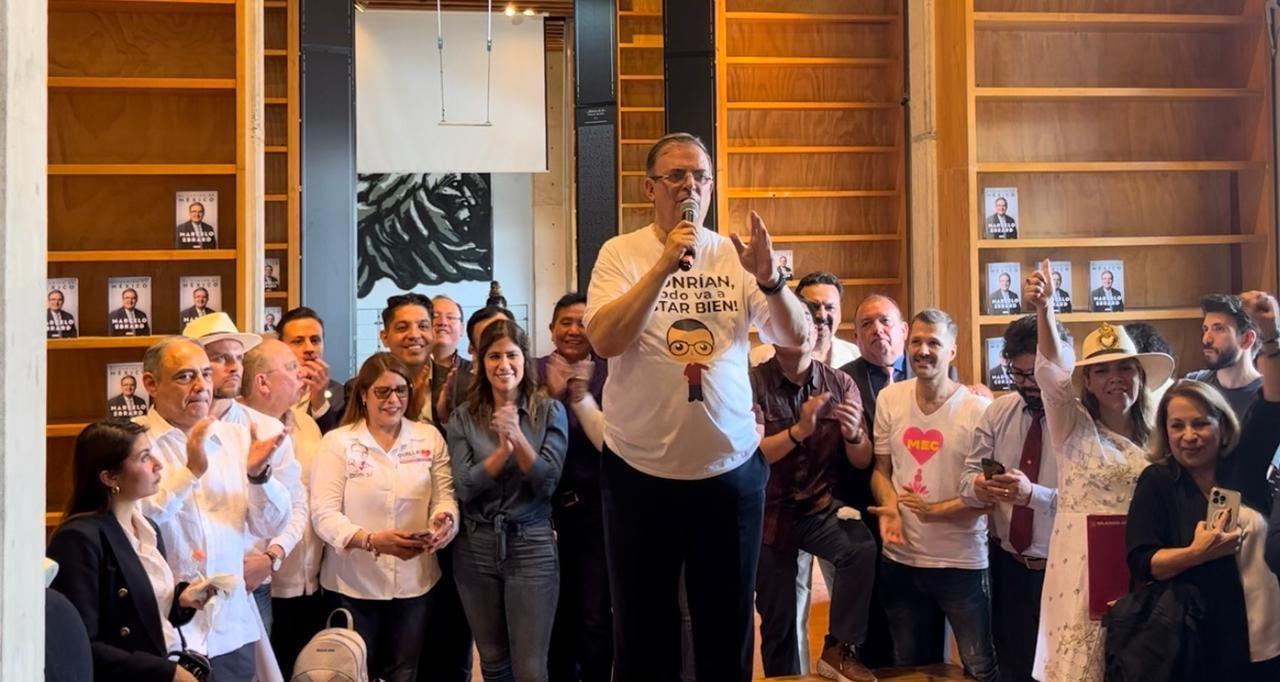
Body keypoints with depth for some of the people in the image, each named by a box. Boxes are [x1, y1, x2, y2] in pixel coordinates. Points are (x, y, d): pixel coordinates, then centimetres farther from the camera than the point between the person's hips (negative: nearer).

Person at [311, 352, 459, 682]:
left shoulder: (430, 437, 5)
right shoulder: (337, 441, -5)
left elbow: (445, 496, 2)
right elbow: (324, 514, -12)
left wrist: (445, 520, -22)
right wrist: (370, 540, -28)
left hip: (414, 581, 3)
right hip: (353, 583, -2)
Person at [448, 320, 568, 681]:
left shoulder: (550, 411, -1)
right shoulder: (463, 417, 3)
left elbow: (548, 482, -9)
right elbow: (464, 486, -7)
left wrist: (518, 438, -24)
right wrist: (503, 450, -22)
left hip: (532, 546, -2)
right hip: (476, 547, 2)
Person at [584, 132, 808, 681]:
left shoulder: (734, 256, 2)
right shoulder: (621, 252, -4)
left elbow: (797, 338, -4)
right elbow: (603, 341, -18)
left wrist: (769, 278, -21)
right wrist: (663, 266, -24)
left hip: (731, 470, 2)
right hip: (640, 473, -2)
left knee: (728, 626, 14)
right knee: (643, 629, 11)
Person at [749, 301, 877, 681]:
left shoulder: (840, 384, -4)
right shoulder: (753, 383, -12)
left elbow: (862, 462, -3)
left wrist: (853, 434, -25)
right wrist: (799, 430, -36)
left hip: (820, 507, 1)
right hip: (771, 512, -1)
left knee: (862, 547, -28)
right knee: (778, 622, 6)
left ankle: (839, 650, -13)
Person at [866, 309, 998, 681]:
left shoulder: (977, 410, -11)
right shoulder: (889, 399, 2)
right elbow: (881, 468, 8)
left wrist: (934, 510, -19)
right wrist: (890, 509, -10)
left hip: (961, 562, -4)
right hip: (900, 559, 4)